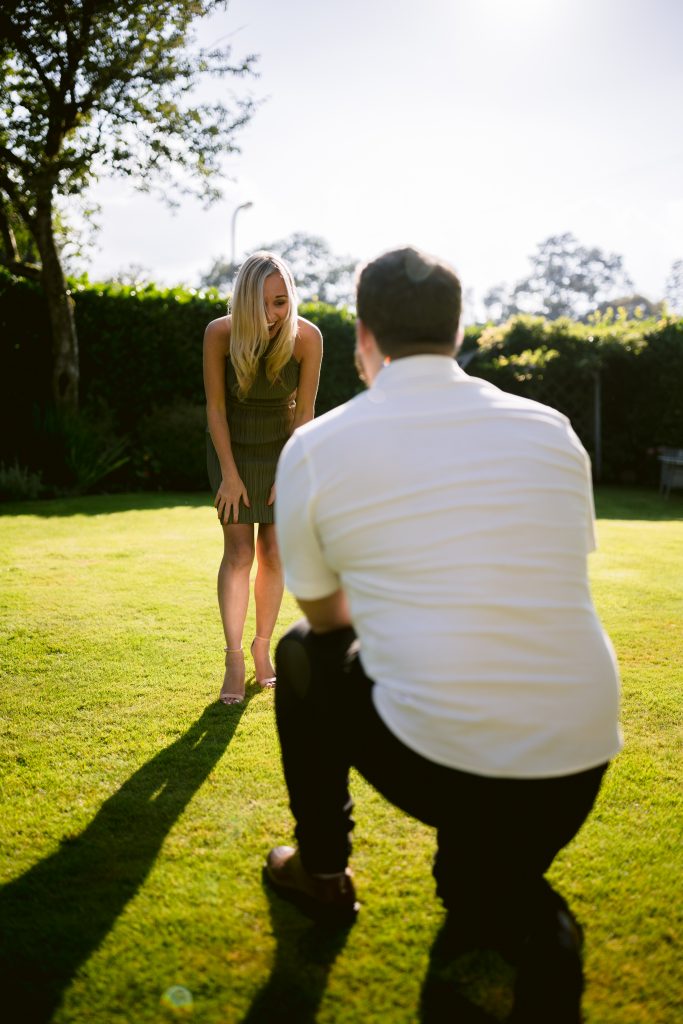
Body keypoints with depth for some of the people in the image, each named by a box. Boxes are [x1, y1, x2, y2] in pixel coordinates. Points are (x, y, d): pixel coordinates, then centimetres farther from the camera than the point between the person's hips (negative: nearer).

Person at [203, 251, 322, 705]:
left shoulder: (307, 337, -22)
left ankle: (263, 648, 17)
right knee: (239, 552, -7)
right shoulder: (220, 333, -23)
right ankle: (234, 660, 0)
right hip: (232, 446, -1)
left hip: (282, 448, 1)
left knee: (274, 554, 2)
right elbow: (215, 406, -13)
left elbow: (304, 411, -12)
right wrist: (230, 474, -12)